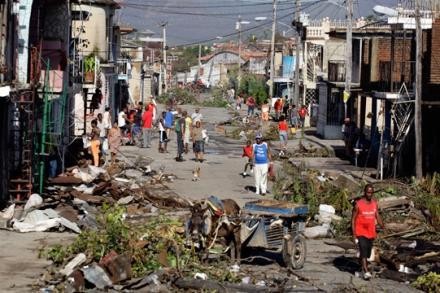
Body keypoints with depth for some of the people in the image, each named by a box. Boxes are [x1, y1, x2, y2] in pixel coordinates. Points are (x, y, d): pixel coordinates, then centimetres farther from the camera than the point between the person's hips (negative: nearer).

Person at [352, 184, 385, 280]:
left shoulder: (374, 203, 4)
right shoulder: (358, 204, -11)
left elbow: (377, 216, 9)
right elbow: (353, 219, -7)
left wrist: (383, 226, -9)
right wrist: (354, 234, -11)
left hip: (371, 233, 5)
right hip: (361, 232, -5)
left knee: (367, 253, 14)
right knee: (364, 251, -17)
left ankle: (362, 268, 33)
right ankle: (366, 272, -22)